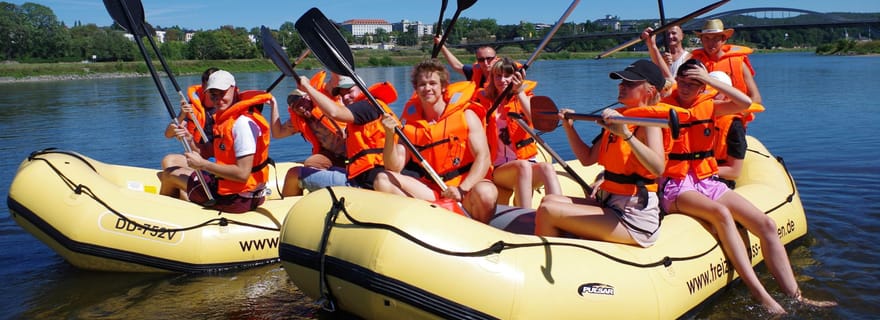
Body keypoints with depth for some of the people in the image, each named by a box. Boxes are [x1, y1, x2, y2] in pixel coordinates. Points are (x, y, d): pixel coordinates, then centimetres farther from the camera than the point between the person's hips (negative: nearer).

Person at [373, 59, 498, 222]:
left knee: (485, 193, -37)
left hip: (467, 185, -3)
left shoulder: (465, 115, 0)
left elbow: (483, 157, -10)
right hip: (432, 191, 3)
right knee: (382, 180, -14)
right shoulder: (411, 125, 9)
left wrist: (461, 189, -25)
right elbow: (394, 168, 2)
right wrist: (390, 135, -14)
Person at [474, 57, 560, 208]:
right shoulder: (485, 101, 11)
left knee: (547, 167, -33)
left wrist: (519, 92, -16)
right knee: (523, 166, -35)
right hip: (498, 170, -1)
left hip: (528, 163, 1)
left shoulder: (525, 97, 11)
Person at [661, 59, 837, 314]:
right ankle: (762, 298, -35)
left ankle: (795, 296, -7)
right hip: (676, 187, -6)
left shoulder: (707, 106, 9)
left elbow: (745, 103, -6)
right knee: (721, 213, -36)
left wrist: (710, 79, -8)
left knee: (767, 225, -11)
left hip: (708, 182, 6)